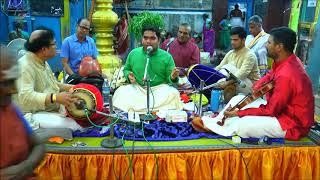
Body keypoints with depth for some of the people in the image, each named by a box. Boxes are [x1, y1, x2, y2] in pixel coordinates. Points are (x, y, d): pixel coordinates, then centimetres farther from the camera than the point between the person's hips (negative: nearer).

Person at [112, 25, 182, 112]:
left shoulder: (167, 57, 0)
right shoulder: (133, 53, 5)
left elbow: (169, 78, 2)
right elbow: (126, 69, 19)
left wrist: (173, 77, -22)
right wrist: (128, 75, -5)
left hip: (159, 89, 0)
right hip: (137, 88, 1)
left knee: (173, 94, -30)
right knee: (121, 91, -26)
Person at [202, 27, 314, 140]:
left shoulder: (286, 75, -31)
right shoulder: (285, 60, -3)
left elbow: (270, 111, -24)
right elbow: (270, 76, 15)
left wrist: (238, 112, -18)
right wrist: (256, 88, -6)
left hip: (292, 124, -10)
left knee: (244, 125, -26)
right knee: (237, 100, 8)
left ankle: (210, 126, -5)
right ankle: (214, 123, 5)